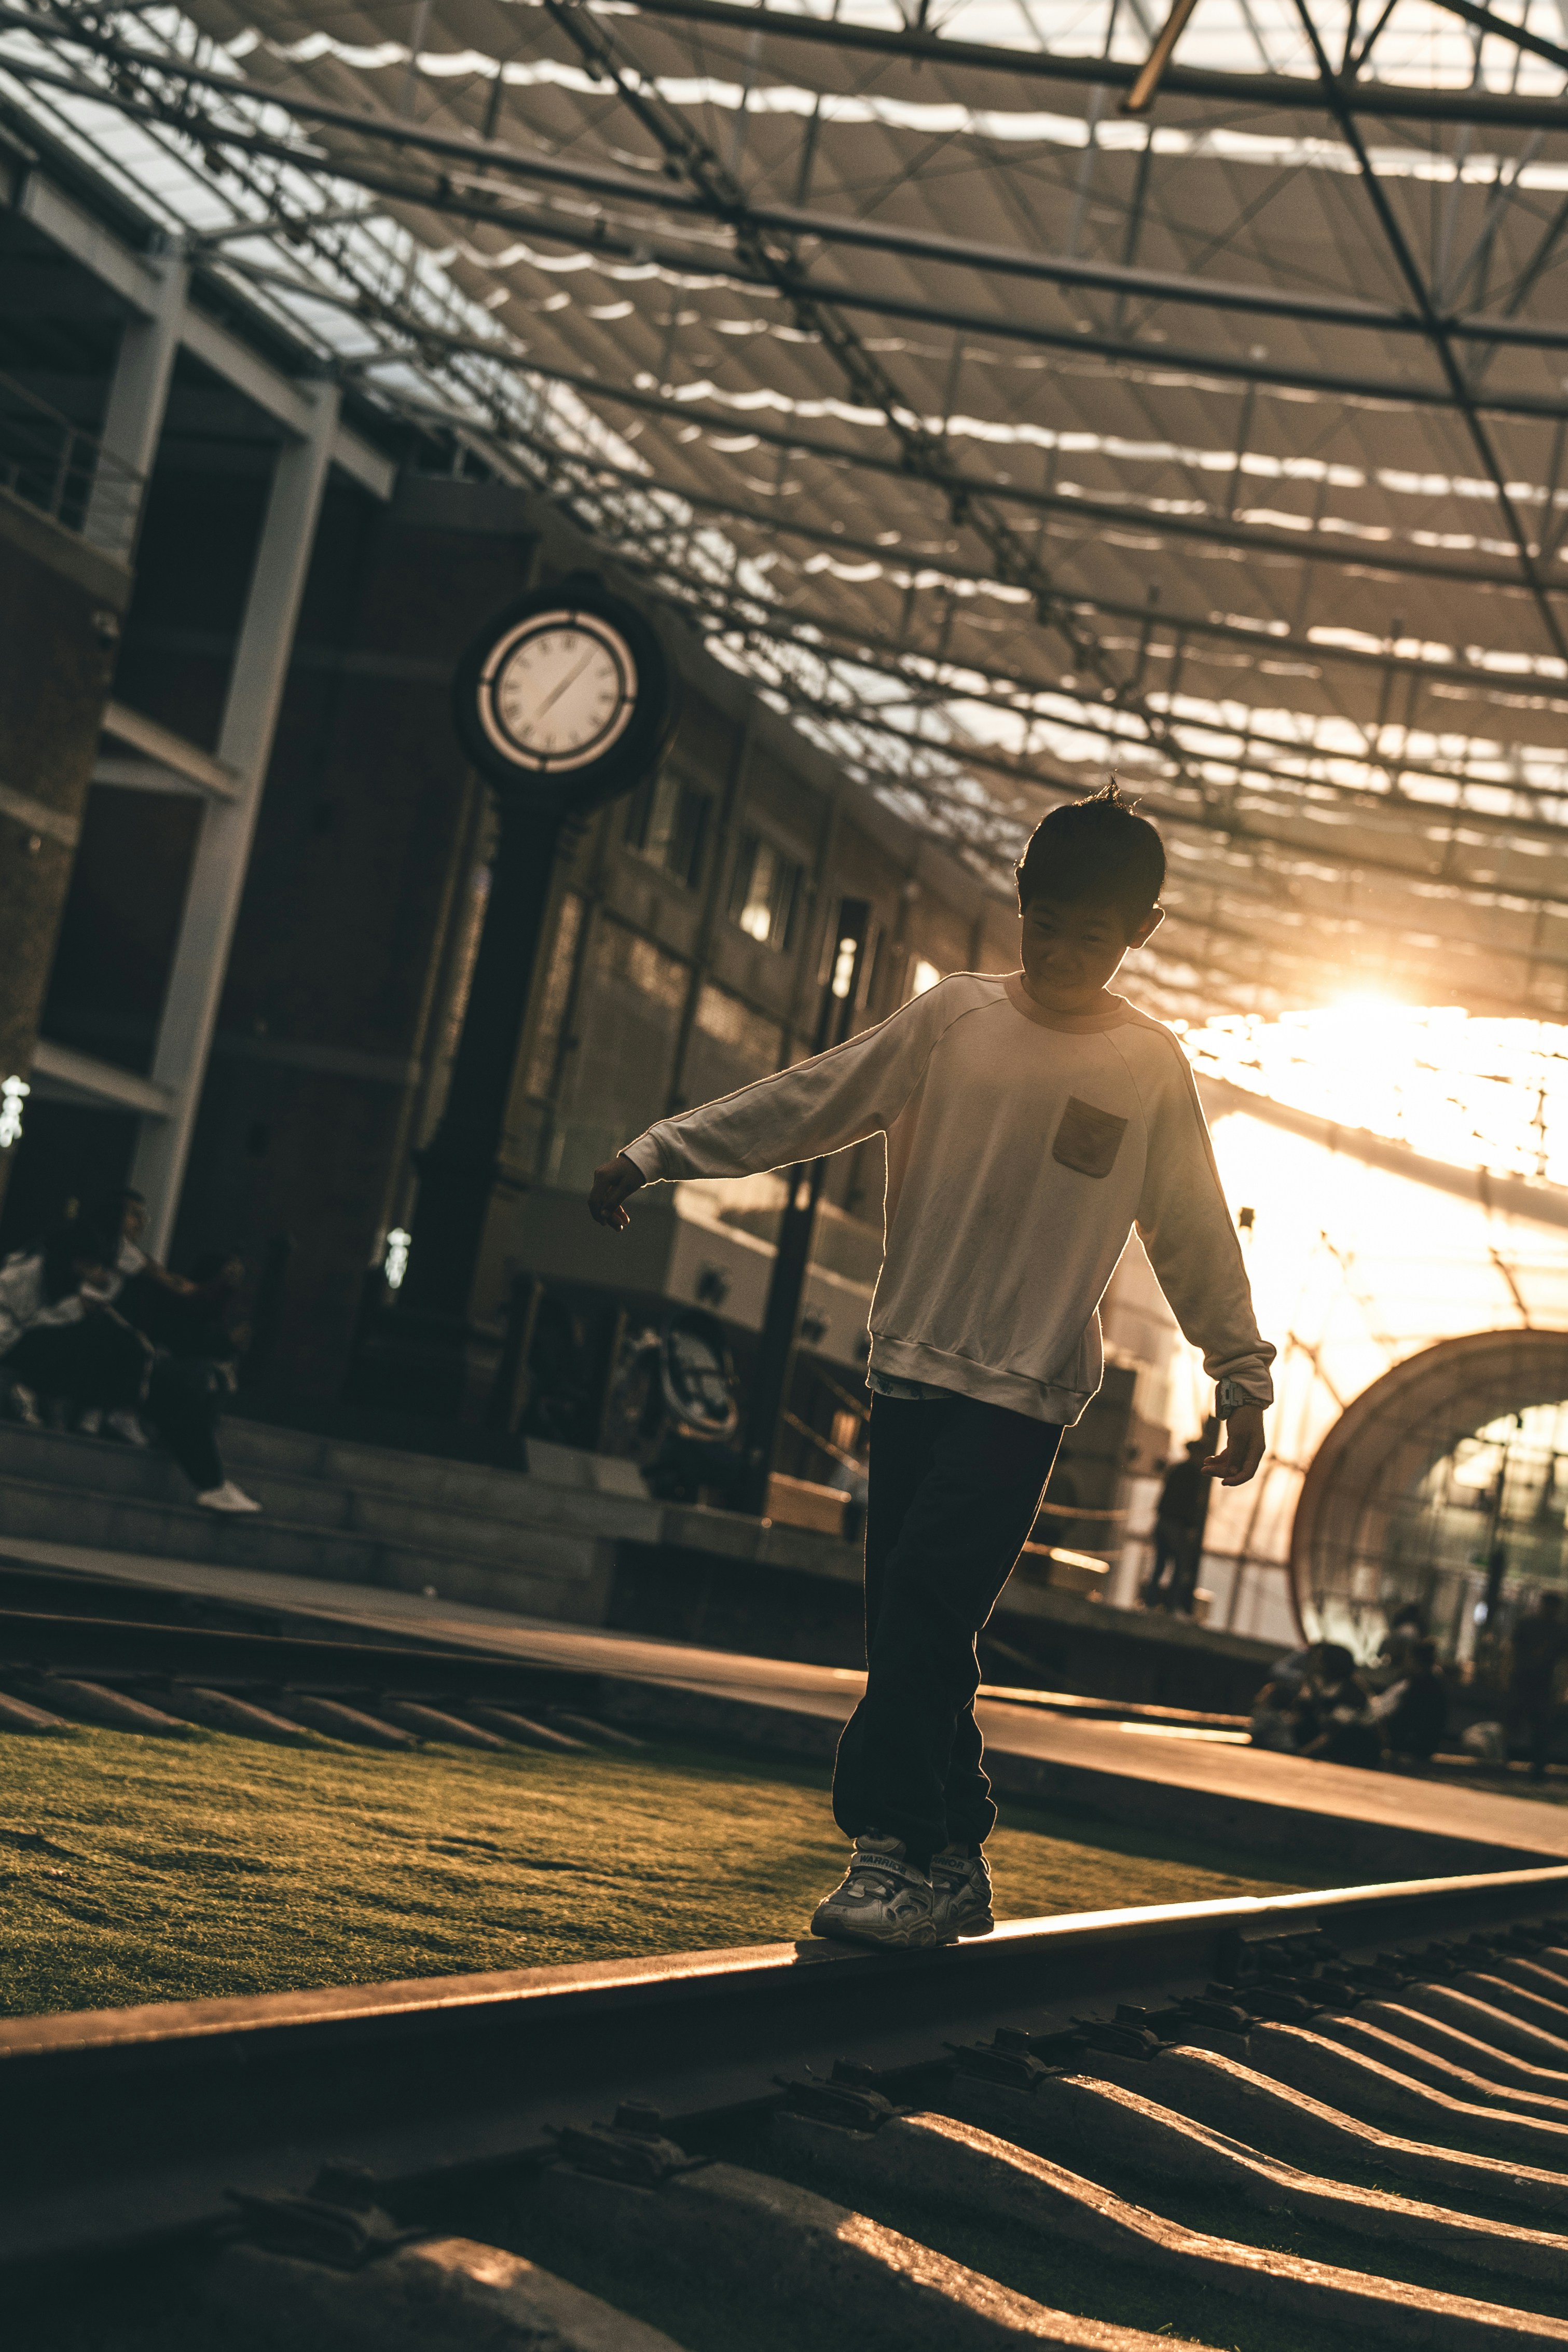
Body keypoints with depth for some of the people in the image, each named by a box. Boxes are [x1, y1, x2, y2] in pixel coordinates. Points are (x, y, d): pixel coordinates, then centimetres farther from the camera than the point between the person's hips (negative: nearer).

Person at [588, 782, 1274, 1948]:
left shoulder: (1151, 1067, 1)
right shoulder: (954, 1014, 5)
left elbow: (1193, 1236, 6)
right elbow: (808, 1104, 6)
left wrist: (1245, 1381, 6)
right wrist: (657, 1152, 3)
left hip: (1025, 1390, -3)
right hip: (912, 1365, 3)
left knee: (924, 1607, -16)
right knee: (912, 1626, 4)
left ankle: (899, 1843, -10)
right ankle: (952, 1863, 12)